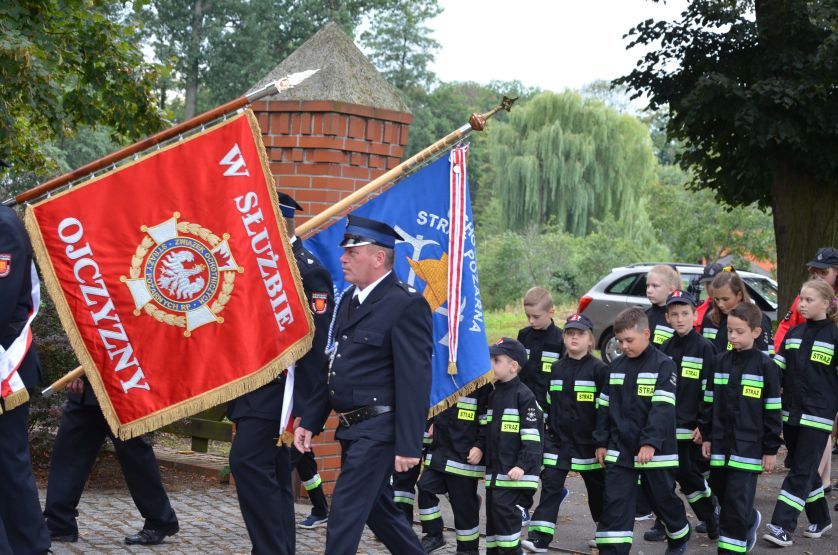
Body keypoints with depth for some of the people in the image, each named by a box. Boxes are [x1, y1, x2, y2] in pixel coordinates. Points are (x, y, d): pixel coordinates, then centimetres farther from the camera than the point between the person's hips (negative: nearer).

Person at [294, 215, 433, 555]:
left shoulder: (407, 304, -15)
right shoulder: (349, 300, 12)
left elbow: (414, 381, -18)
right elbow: (335, 366, 17)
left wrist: (408, 445, -21)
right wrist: (310, 420, 14)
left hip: (378, 429, -9)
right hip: (352, 428, 9)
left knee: (345, 514, -8)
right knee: (377, 508, 18)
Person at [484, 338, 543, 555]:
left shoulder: (523, 395, -12)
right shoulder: (493, 395, 14)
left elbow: (532, 437, -16)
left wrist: (523, 465, -21)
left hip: (515, 471, -8)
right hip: (494, 469, 8)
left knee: (505, 510, -14)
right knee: (492, 512, 11)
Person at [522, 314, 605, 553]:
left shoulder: (598, 370, -8)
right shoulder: (556, 369, 7)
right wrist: (549, 427, 12)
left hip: (587, 442, -3)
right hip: (558, 439, 3)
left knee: (597, 487, 12)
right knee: (550, 485, -5)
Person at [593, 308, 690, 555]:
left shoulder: (664, 365, -10)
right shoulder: (616, 366, 8)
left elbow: (662, 408, -18)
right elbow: (605, 407, 13)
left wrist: (650, 443, -26)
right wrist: (601, 442, 10)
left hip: (655, 451, -4)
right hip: (619, 449, 4)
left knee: (663, 498, 13)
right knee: (615, 504, -2)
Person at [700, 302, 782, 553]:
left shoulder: (765, 366, -6)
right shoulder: (720, 362, 7)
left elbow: (772, 410, -4)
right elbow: (709, 401, 13)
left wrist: (771, 449, -5)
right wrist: (706, 436, 10)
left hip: (748, 446, -5)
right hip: (721, 443, 5)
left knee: (737, 503, -7)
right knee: (721, 492, 15)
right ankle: (751, 521, 42)